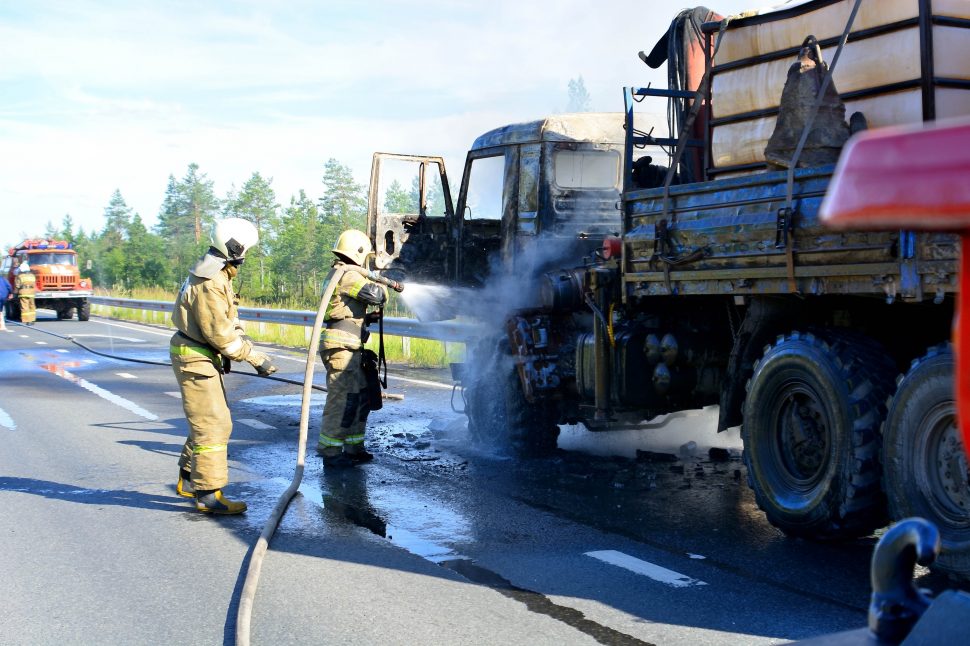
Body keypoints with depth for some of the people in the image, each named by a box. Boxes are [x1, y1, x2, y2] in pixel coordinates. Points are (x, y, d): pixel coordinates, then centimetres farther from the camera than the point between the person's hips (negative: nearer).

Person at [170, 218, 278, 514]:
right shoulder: (209, 283, -23)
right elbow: (220, 334, -23)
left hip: (204, 356, 11)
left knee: (215, 422, 18)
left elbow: (228, 322, 15)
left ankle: (188, 481, 29)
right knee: (212, 426, -9)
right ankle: (208, 494, -4)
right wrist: (256, 359, -18)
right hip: (195, 358, -11)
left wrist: (245, 342, 2)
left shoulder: (218, 275, 11)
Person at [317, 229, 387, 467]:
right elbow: (375, 295, -21)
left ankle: (353, 447, 20)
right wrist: (383, 286, 2)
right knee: (343, 398, -10)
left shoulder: (338, 274, 23)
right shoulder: (349, 274, -11)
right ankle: (330, 452, -6)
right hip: (342, 346, -11)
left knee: (360, 397, 14)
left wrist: (368, 318, 14)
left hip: (348, 348, 11)